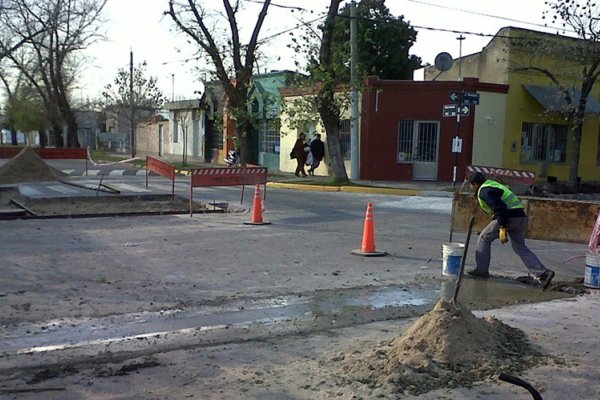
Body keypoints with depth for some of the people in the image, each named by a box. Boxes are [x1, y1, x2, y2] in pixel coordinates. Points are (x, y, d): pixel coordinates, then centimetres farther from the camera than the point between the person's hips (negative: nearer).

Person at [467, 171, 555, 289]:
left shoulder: (484, 191, -6)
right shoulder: (492, 185, 26)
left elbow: (499, 208, -18)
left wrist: (502, 228, -21)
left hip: (509, 217, -9)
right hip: (521, 217, 9)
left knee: (484, 238, 7)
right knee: (520, 247, 9)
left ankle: (482, 270, 11)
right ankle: (543, 273, -3)